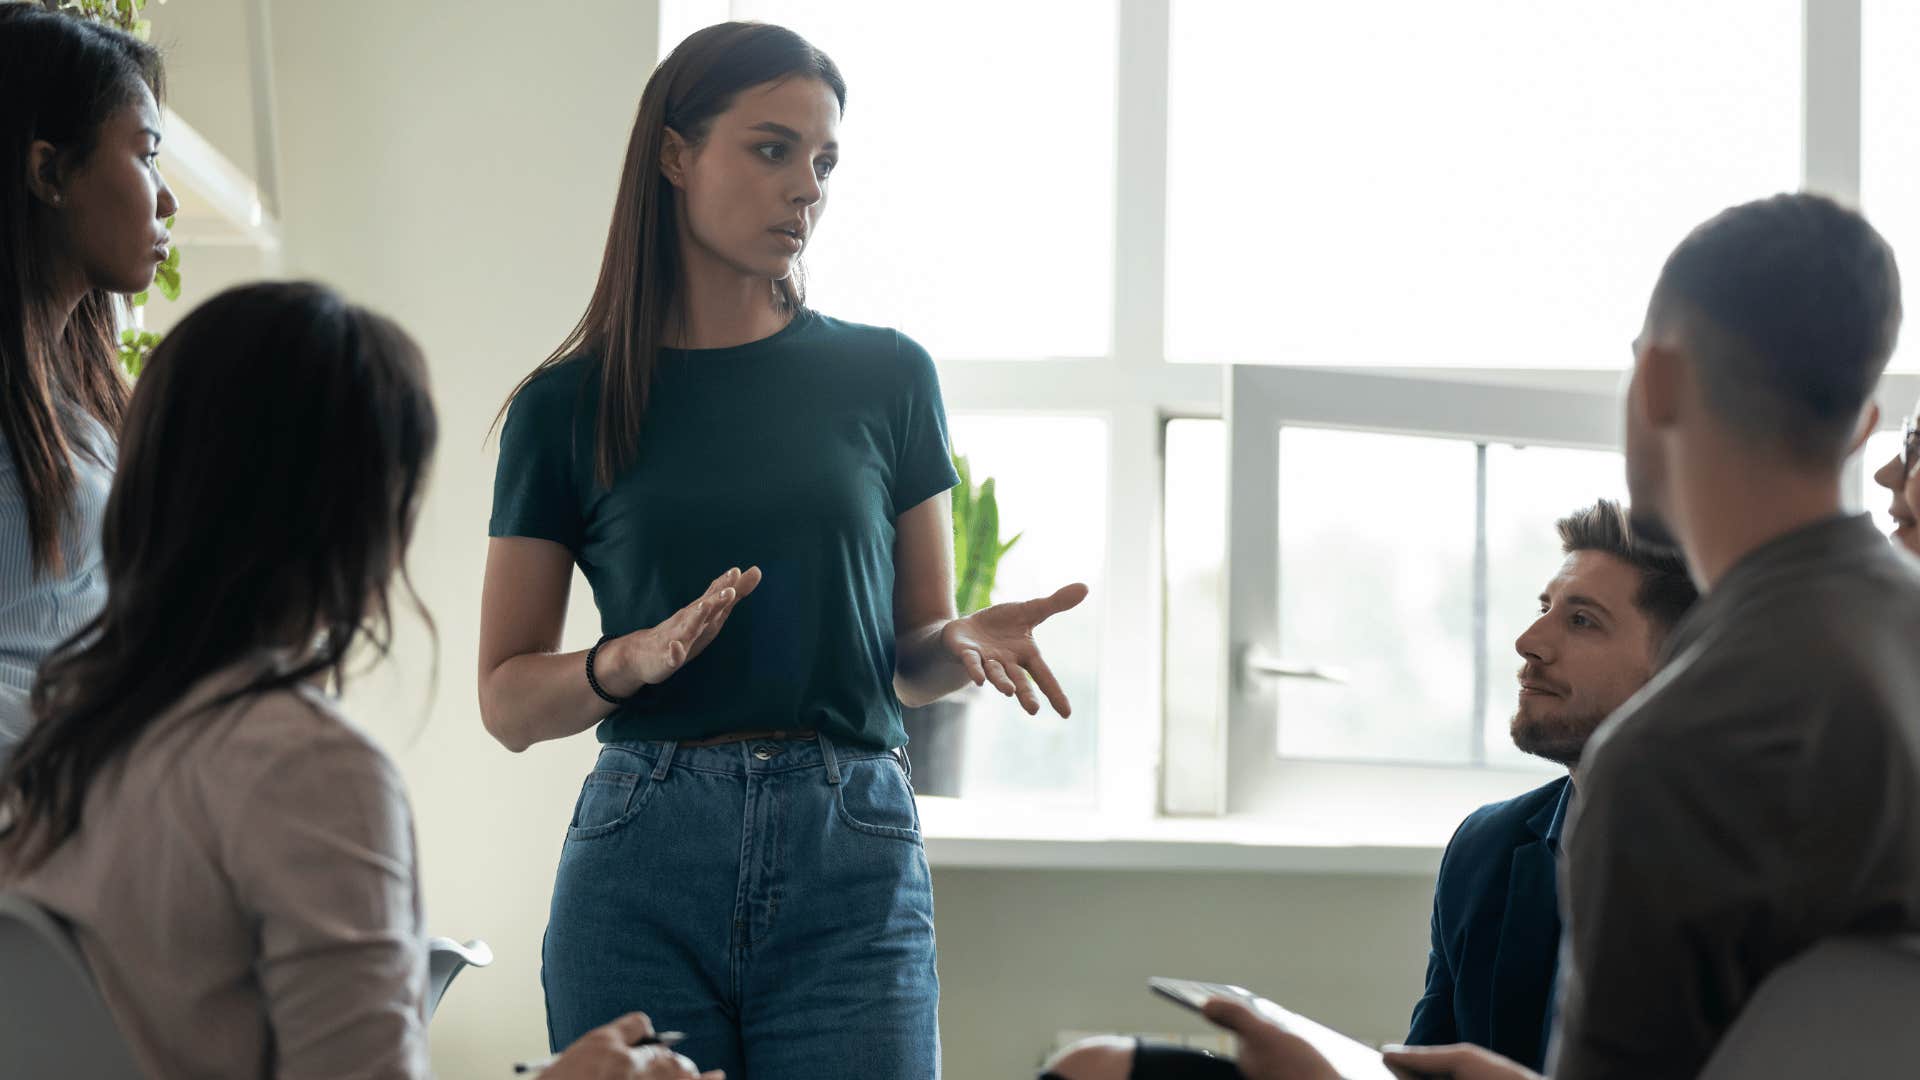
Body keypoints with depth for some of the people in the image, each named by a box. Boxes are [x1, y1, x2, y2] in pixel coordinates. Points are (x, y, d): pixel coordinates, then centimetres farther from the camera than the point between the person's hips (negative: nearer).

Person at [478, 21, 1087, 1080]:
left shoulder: (885, 378, 8)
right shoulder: (569, 405, 5)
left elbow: (910, 653, 13)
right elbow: (508, 701, 5)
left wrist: (963, 645, -9)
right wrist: (631, 661, -14)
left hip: (853, 871, 1)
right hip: (640, 866, 0)